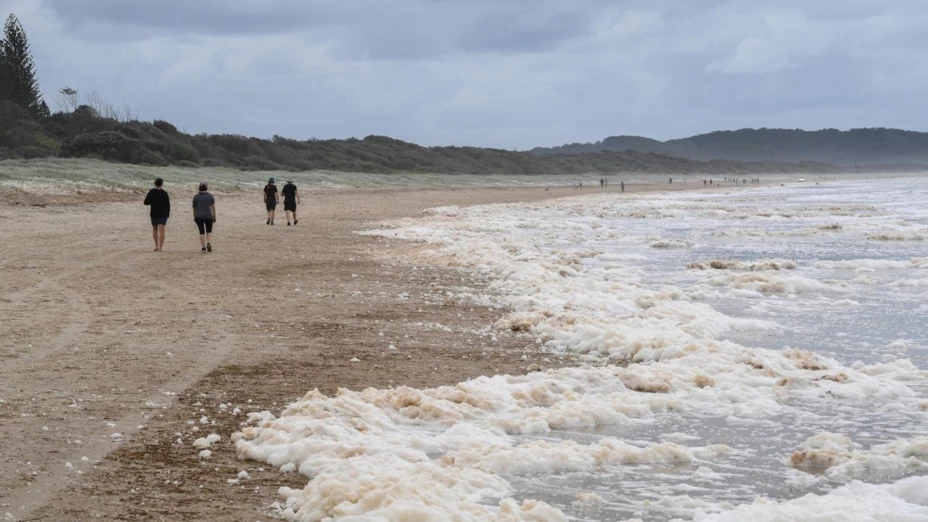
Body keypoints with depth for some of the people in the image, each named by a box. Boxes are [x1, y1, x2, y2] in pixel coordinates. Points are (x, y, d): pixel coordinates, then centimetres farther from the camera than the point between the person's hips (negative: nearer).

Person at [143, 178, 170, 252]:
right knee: (161, 231, -3)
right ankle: (160, 247, -10)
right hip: (163, 214, -1)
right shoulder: (164, 193, -7)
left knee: (154, 230, 19)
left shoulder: (151, 192, -7)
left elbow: (146, 202, -6)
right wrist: (168, 214, 9)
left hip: (154, 214, 1)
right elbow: (168, 204, -4)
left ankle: (156, 246, 17)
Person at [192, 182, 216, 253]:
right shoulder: (210, 196, 0)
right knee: (209, 231, 11)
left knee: (202, 232, 6)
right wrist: (214, 216, 10)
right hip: (208, 216, -1)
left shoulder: (196, 197, 3)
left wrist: (194, 217, 20)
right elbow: (213, 207, 2)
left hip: (199, 216, 1)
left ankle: (203, 247, 4)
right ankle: (209, 243, -11)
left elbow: (194, 208, 9)